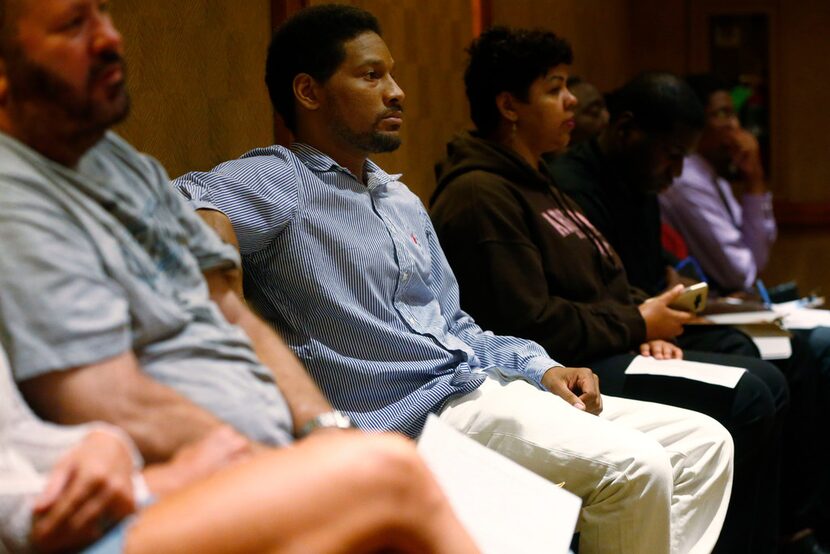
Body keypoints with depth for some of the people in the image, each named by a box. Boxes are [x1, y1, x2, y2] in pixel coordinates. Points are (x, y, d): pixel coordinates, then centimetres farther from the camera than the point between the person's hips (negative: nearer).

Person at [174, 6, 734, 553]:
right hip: (415, 410, -9)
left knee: (704, 441, 2)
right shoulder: (277, 181, -5)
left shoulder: (403, 200, 23)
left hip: (485, 385, 9)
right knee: (635, 467, -26)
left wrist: (539, 367, 10)